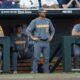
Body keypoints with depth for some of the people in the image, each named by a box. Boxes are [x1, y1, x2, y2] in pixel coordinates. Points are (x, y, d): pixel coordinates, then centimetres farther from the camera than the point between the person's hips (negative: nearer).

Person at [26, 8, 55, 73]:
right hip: (38, 42, -4)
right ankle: (34, 72, -6)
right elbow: (28, 31, -1)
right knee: (36, 58, -8)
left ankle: (46, 72, 9)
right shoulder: (34, 21, -2)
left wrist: (51, 37, 9)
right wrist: (32, 37, -11)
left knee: (47, 58, 3)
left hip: (46, 42, 4)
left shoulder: (48, 21, 9)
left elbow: (52, 30, 23)